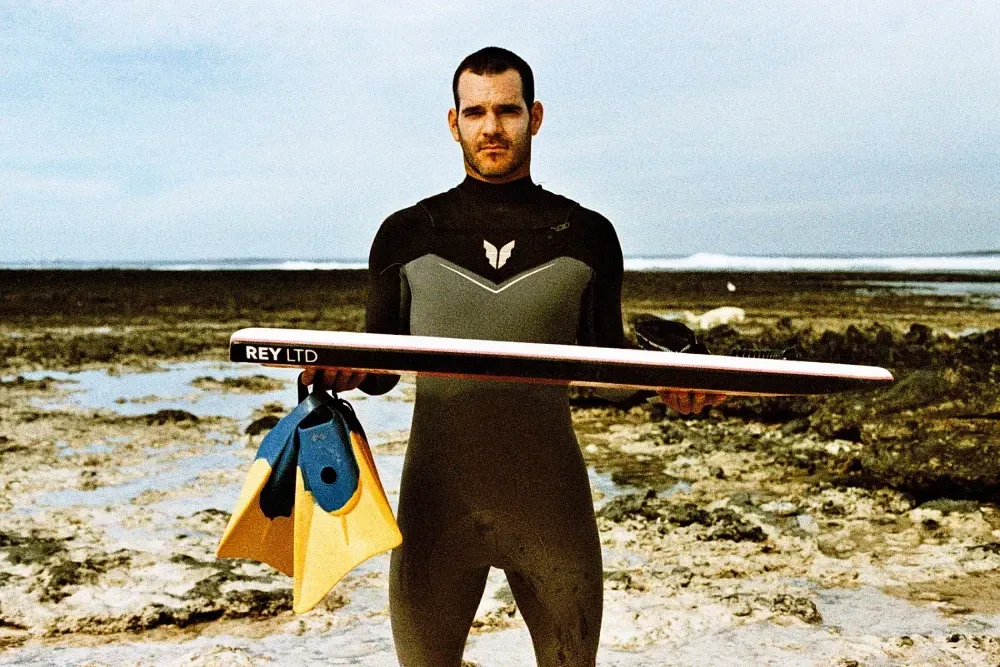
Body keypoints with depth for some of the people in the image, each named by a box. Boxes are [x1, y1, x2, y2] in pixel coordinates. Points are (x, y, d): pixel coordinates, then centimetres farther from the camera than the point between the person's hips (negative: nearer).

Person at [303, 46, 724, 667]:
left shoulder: (587, 236, 6)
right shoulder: (406, 235, 6)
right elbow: (381, 366, 8)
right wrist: (346, 369, -14)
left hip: (551, 497, 1)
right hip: (438, 494, 0)